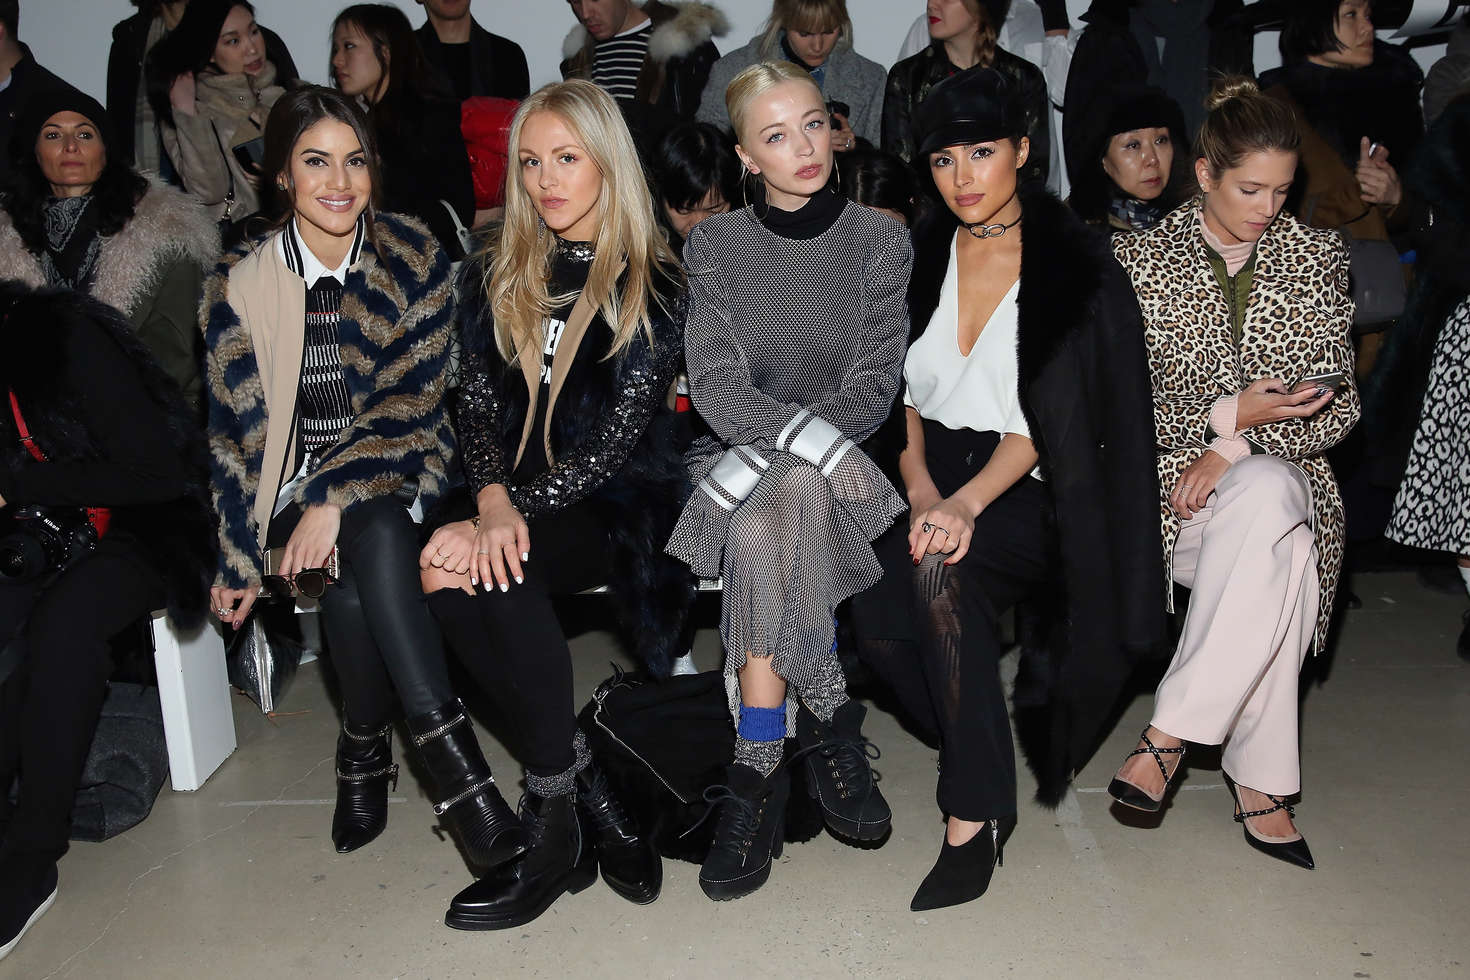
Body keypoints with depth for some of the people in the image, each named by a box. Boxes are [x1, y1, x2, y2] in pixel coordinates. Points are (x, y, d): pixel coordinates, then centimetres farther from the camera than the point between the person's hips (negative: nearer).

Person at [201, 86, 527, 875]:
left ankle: (365, 752, -16)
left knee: (361, 555, -33)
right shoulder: (239, 283, 0)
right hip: (294, 485, 0)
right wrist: (237, 559, 0)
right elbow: (237, 431, 3)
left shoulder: (414, 259, -3)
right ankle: (454, 768, -25)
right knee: (372, 542, -32)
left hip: (394, 471, 0)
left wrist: (335, 498, -20)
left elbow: (414, 403, -8)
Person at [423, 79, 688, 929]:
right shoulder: (495, 275, 14)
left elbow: (613, 441, -10)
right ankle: (589, 795, -18)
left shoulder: (655, 286, 0)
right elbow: (479, 402, 5)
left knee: (480, 569, -33)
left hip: (617, 508, -4)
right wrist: (490, 497, -16)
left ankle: (557, 817, -18)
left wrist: (513, 512, -22)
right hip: (516, 499, 4)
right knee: (455, 567, -30)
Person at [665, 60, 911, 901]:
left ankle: (760, 767, -26)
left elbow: (872, 390, -5)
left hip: (845, 451, 0)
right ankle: (829, 730, -21)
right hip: (743, 460, 1)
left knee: (767, 524, -33)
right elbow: (717, 387, -6)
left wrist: (763, 456, -19)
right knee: (774, 521, -34)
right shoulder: (715, 246, 5)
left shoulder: (880, 240, 3)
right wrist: (816, 439, -24)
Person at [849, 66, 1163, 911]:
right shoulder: (924, 255, 10)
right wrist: (922, 492, -10)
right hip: (938, 479, 4)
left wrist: (968, 501, -24)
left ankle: (975, 812, -21)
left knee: (941, 569, -34)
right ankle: (983, 739, 4)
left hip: (1029, 492, -4)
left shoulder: (1077, 266, -4)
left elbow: (1047, 419, -10)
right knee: (877, 620, -24)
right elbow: (906, 396, 7)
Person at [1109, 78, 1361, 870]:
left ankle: (1171, 732, -29)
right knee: (1279, 558, -34)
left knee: (1265, 498, -37)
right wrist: (1225, 414, -15)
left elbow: (1337, 401, 4)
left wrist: (1234, 449, -11)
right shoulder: (1140, 259, 4)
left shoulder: (1315, 256, 11)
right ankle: (1258, 779, -23)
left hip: (1283, 474, 2)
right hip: (1167, 474, -2)